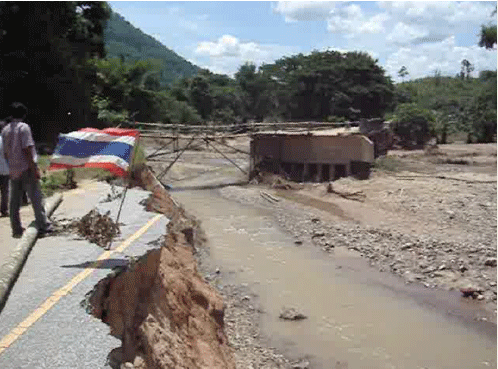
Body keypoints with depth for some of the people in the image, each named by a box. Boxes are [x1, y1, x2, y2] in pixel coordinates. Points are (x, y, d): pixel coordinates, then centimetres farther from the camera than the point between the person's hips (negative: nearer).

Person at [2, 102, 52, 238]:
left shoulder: (5, 130, 10)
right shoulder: (23, 127, -10)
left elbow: (5, 153, 13)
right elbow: (27, 150, -16)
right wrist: (34, 169, -14)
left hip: (13, 170, 6)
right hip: (26, 168, -6)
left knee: (14, 201, 9)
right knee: (35, 198, -2)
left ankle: (16, 229, 13)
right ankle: (43, 226, -1)